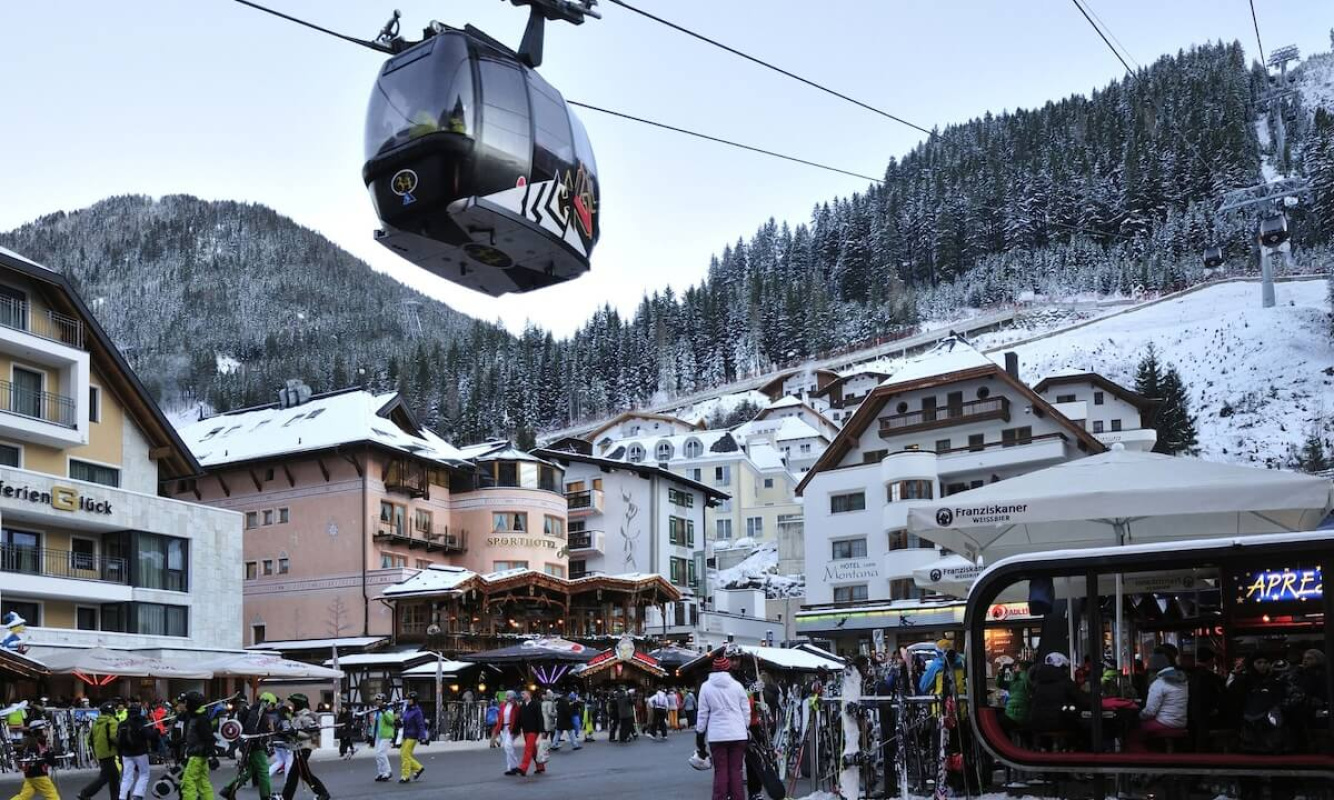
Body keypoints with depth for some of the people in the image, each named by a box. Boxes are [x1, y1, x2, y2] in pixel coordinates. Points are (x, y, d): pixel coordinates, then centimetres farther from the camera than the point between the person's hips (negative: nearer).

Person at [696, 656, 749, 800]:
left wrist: (699, 737, 8)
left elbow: (702, 714, 1)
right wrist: (745, 730, 17)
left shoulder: (706, 687, -1)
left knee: (720, 772, 3)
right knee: (736, 771, 5)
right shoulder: (737, 686, 2)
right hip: (738, 734, 1)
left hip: (717, 735, -1)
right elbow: (746, 711, 5)